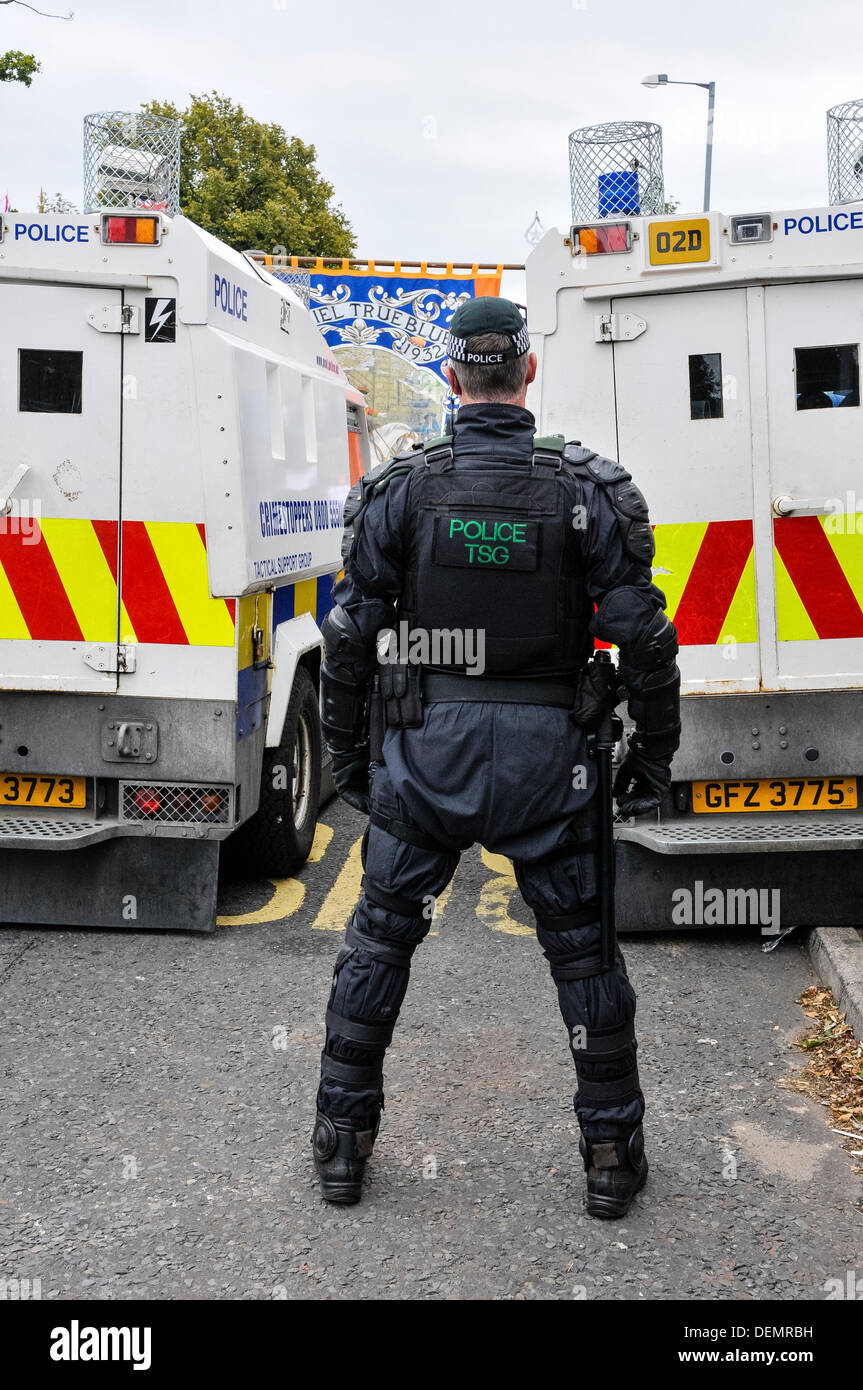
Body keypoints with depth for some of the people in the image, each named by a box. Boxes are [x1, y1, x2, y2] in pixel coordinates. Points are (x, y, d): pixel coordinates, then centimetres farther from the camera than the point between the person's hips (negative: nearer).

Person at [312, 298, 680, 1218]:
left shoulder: (399, 490, -3)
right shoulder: (589, 491, -3)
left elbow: (350, 636, -2)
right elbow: (645, 639, -5)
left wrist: (346, 754, 10)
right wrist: (653, 759, 7)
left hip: (423, 752, 1)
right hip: (544, 758, 0)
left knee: (380, 939, 16)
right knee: (582, 950, 14)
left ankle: (342, 1141, 25)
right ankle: (613, 1153, 24)